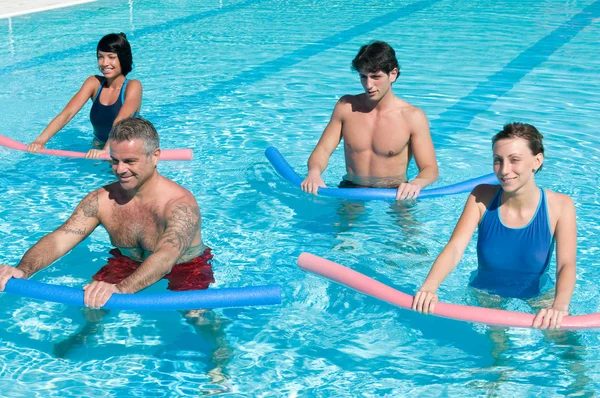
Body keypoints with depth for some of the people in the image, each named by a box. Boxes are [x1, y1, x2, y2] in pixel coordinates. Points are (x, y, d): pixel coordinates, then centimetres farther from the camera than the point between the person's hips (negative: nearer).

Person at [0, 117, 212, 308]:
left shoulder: (181, 204, -29)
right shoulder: (101, 200, -12)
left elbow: (166, 256, -46)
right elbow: (58, 240, -22)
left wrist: (120, 289, -64)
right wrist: (23, 269, -44)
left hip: (184, 269, -4)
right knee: (89, 301, -14)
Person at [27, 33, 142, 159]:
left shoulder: (133, 86, -11)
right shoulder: (94, 83, 1)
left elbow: (121, 121, -29)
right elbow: (67, 114, -12)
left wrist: (106, 150, -47)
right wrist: (40, 141, -27)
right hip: (98, 149, 5)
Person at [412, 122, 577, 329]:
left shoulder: (559, 206, -15)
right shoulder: (482, 197, -12)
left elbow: (567, 265, -25)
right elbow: (454, 249, -22)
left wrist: (559, 306, -47)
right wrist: (429, 287, -43)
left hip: (535, 296, -2)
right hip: (485, 295, 2)